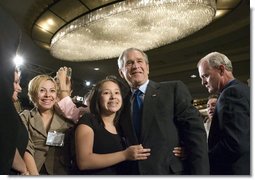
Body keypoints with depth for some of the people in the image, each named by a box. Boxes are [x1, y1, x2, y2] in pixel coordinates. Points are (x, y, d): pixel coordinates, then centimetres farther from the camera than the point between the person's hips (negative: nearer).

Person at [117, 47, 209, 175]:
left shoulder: (174, 89, -5)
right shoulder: (122, 105, 5)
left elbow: (195, 133, -10)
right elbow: (124, 144, 12)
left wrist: (200, 173, -15)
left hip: (173, 172, -2)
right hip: (135, 172, 3)